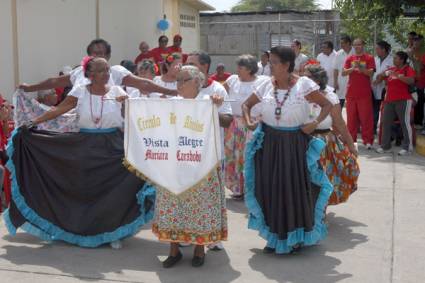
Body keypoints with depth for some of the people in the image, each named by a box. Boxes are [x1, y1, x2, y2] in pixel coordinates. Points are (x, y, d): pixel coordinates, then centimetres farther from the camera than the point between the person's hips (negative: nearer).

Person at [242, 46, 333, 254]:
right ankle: (275, 236, 22)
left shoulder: (303, 84, -8)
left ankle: (296, 235, 21)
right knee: (270, 188, 6)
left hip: (295, 143, -3)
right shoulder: (267, 86, 3)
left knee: (295, 187, 3)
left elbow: (327, 105, -6)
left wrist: (315, 124, -18)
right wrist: (249, 122, -1)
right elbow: (246, 104, 15)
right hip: (269, 143, 4)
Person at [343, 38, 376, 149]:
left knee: (366, 117, -2)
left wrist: (360, 67, -22)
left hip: (365, 93, -3)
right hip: (351, 93, 3)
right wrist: (353, 68, -17)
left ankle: (368, 141, 1)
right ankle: (351, 140, 15)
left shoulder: (369, 58, 2)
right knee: (351, 118, 7)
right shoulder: (349, 58, 11)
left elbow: (371, 73, -8)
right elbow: (343, 73, 1)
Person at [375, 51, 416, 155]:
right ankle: (385, 146, 15)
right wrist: (384, 74, -3)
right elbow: (379, 78, 19)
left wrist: (397, 75, -24)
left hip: (403, 100, -7)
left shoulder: (408, 69, -2)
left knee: (405, 122, -7)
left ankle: (407, 147, -1)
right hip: (389, 100, 7)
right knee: (386, 122, 7)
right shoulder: (391, 69, 14)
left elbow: (411, 81, -19)